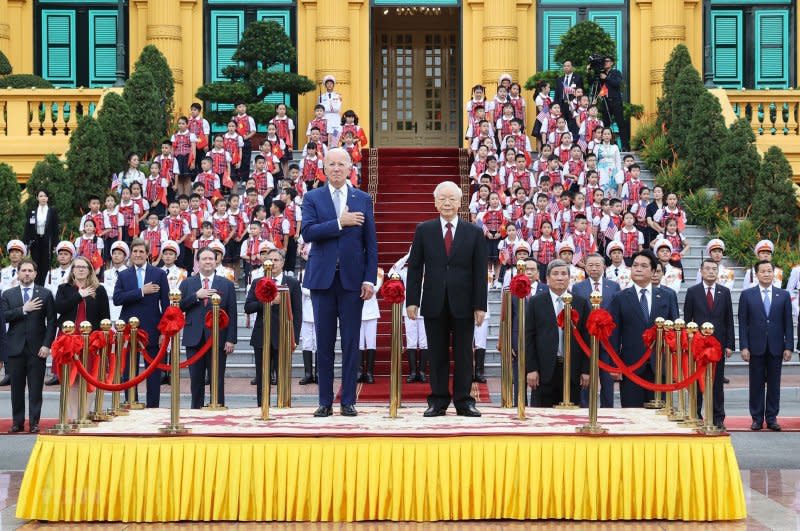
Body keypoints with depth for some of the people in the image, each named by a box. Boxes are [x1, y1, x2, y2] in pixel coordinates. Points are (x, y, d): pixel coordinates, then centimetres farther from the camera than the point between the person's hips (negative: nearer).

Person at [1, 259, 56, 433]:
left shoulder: (45, 294, 6)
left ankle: (34, 422, 2)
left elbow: (51, 321, 2)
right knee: (17, 388, 4)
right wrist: (23, 310, -14)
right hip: (15, 348, 1)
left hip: (37, 348, -1)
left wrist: (47, 345, -7)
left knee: (36, 388, -2)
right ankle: (17, 422, 10)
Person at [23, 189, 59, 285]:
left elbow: (55, 229, 2)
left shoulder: (52, 212, 3)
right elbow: (27, 228, 7)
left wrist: (55, 244, -5)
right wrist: (26, 242, -1)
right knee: (36, 265, 2)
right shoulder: (32, 212, 8)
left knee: (46, 265, -2)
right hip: (35, 241, 2)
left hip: (47, 241, -2)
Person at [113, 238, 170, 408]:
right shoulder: (123, 275, 7)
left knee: (154, 373, 3)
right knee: (129, 373, 5)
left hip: (152, 329, -1)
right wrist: (141, 291, -16)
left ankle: (153, 407, 8)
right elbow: (117, 299, -9)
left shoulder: (159, 274, 4)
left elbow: (165, 303, 1)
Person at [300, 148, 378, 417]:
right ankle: (325, 402, 8)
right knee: (324, 344, 3)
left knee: (351, 343, 1)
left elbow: (371, 243, 6)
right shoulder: (312, 198, 5)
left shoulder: (363, 200, 8)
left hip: (352, 280, 0)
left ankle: (348, 402, 6)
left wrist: (370, 279, -3)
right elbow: (307, 232, -10)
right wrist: (339, 223, -16)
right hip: (323, 278, 0)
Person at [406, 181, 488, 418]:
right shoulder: (424, 231, 6)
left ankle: (464, 401, 9)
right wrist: (412, 300, -2)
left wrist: (480, 305, -3)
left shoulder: (474, 233, 5)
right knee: (437, 355, 4)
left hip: (463, 304, 0)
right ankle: (438, 401, 9)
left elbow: (480, 272, 3)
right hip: (434, 304, 0)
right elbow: (414, 268, 5)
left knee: (464, 354, 3)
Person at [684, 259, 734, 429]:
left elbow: (729, 320, 7)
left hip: (718, 343, 1)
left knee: (718, 382, 4)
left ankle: (718, 418, 9)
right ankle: (696, 416, 10)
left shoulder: (724, 292, 6)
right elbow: (687, 319, 2)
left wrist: (730, 344, 1)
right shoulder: (692, 292, 2)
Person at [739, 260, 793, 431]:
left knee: (774, 384, 5)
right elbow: (743, 323, 1)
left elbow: (788, 323, 5)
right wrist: (744, 347, -7)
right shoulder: (747, 295, 3)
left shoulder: (783, 295, 6)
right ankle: (757, 418, 9)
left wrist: (788, 347, -2)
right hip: (756, 347, -1)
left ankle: (772, 418, 12)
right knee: (756, 384, 3)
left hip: (776, 347, 1)